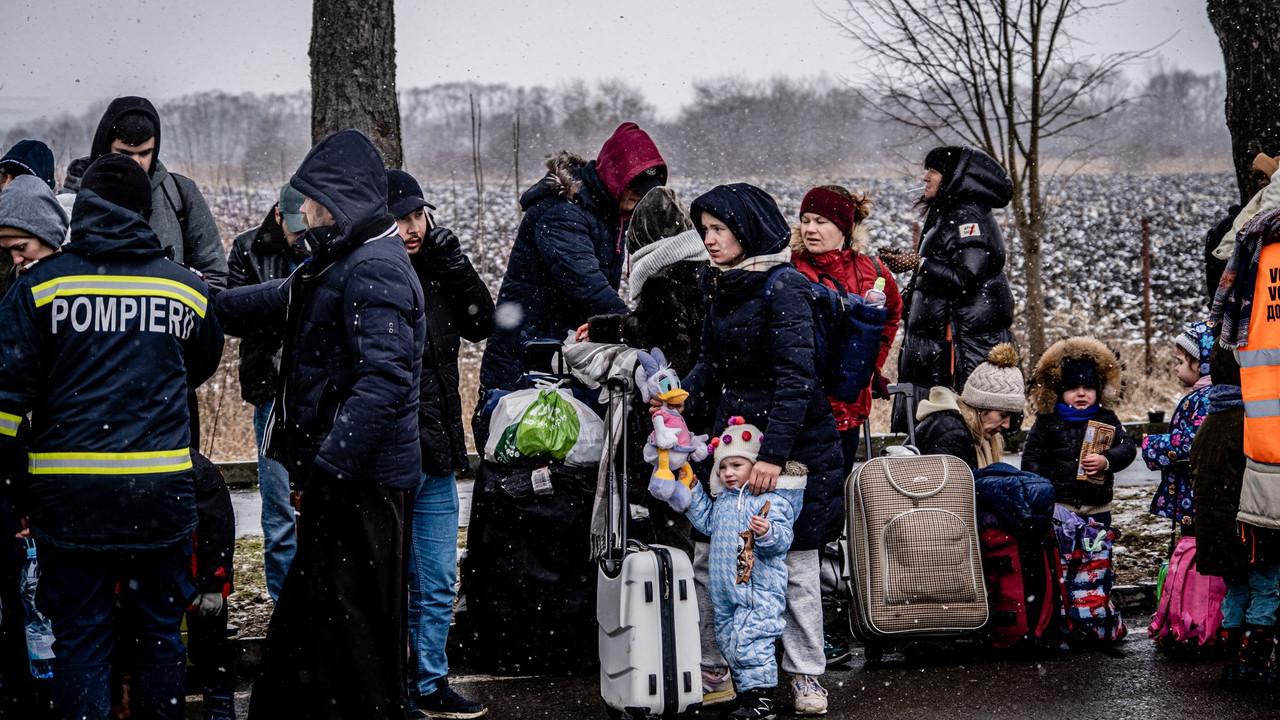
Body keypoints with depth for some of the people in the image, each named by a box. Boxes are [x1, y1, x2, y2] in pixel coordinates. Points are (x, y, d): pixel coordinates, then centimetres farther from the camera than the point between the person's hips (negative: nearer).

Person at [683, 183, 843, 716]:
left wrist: (774, 452, -26)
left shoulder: (783, 287, -14)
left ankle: (806, 676, 14)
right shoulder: (721, 286, 10)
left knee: (794, 564, 2)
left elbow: (796, 374, -20)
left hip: (790, 440, -7)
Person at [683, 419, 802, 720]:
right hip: (726, 590, 9)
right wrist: (693, 491, 20)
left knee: (748, 642, -13)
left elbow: (783, 539, -19)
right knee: (728, 639, 15)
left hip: (760, 589, -9)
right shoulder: (722, 500, 12)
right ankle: (747, 691, 27)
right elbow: (706, 522, 27)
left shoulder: (772, 501, -13)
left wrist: (767, 532, -39)